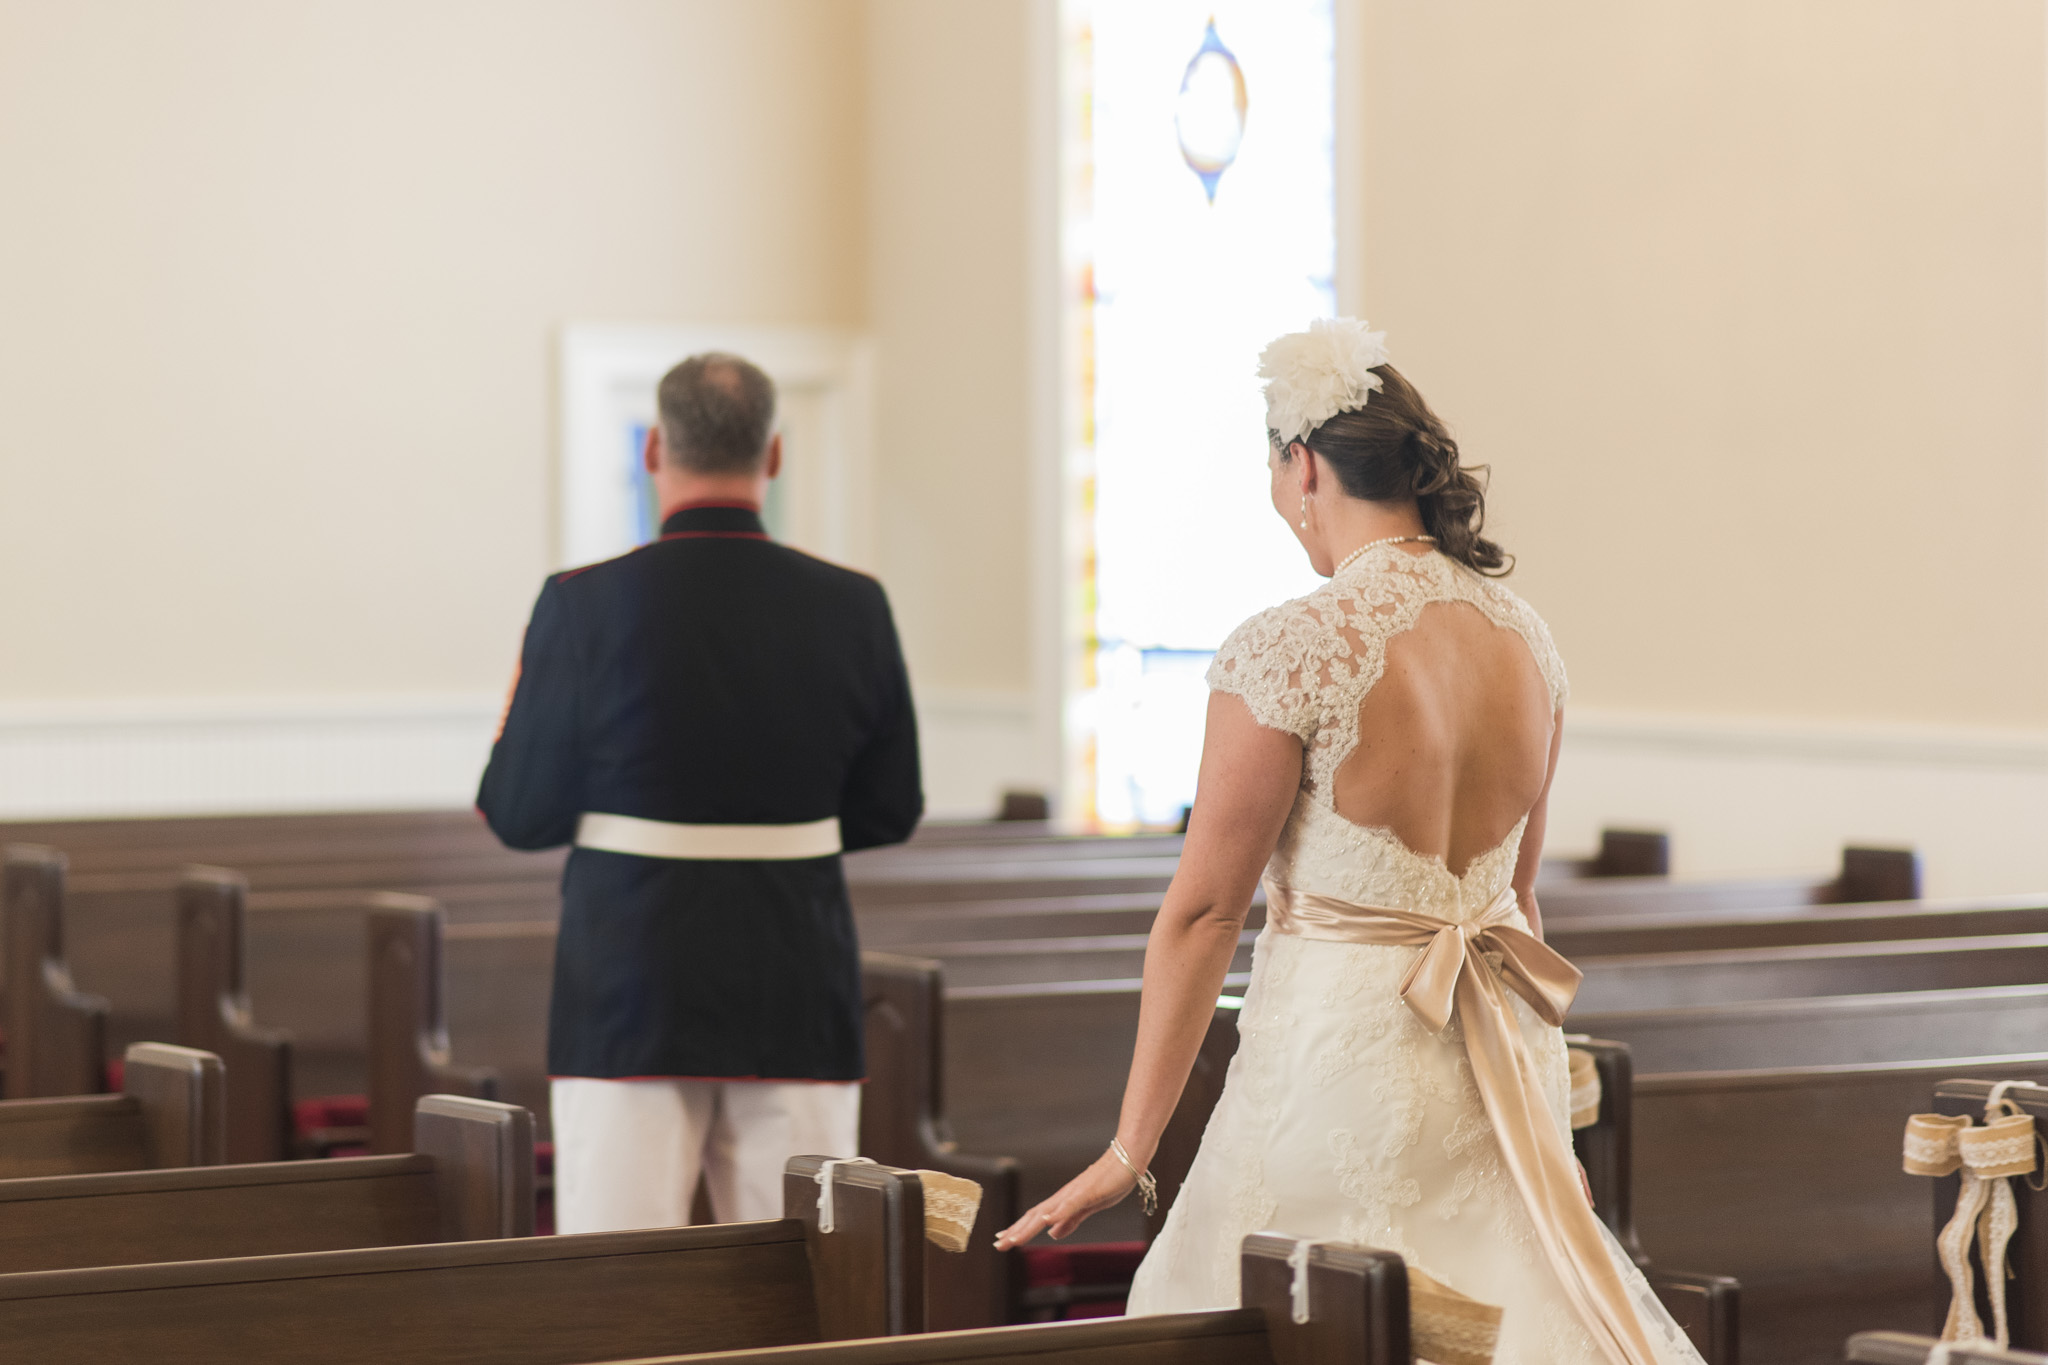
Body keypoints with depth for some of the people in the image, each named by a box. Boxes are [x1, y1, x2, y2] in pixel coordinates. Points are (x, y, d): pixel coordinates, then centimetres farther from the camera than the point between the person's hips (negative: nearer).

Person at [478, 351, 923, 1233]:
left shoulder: (586, 606, -8)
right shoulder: (852, 608, -1)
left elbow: (521, 817, -4)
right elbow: (891, 813, 8)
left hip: (630, 993, -2)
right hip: (798, 994, 3)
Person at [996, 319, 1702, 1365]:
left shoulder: (1288, 651, -15)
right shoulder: (1523, 637, 5)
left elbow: (1203, 909, -11)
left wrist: (1129, 1152, -5)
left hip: (1340, 1056, -7)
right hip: (1506, 1062, 7)